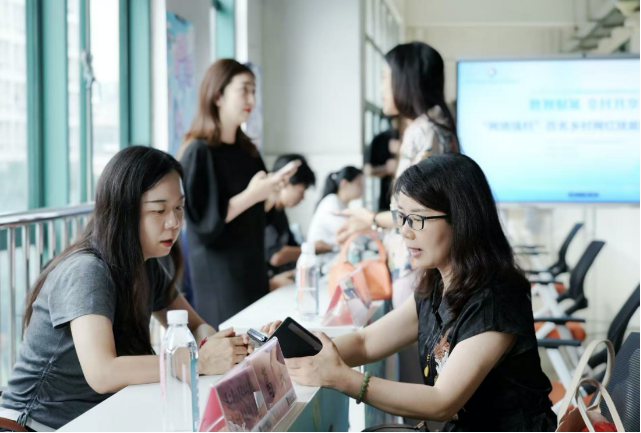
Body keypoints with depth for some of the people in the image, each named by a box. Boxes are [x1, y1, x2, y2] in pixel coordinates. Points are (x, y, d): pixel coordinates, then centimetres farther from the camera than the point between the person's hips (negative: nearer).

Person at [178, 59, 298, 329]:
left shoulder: (247, 151, 11)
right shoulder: (199, 152, -12)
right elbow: (202, 221, -18)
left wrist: (272, 188, 0)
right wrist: (251, 195, -22)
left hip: (252, 267, 7)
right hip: (218, 274, -7)